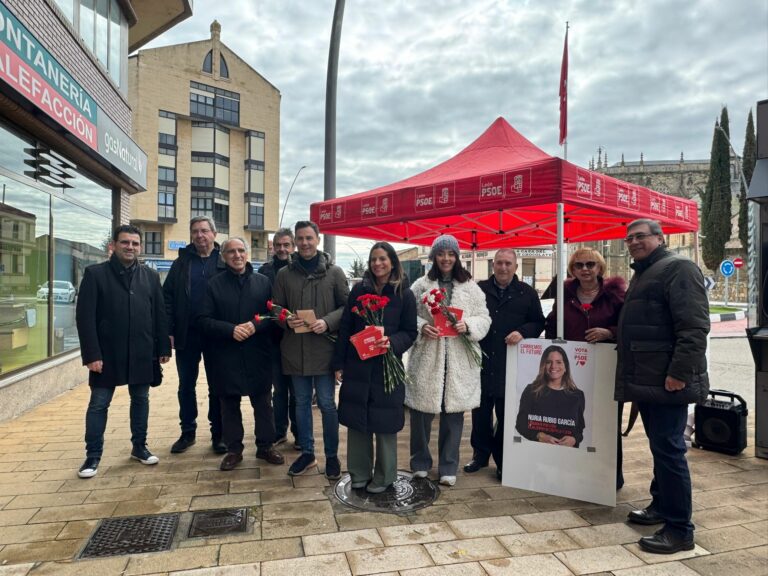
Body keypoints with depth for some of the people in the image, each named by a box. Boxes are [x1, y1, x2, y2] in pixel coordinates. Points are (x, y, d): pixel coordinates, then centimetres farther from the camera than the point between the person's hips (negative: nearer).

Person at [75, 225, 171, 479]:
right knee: (98, 404, 6)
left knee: (141, 400, 13)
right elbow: (84, 316, -8)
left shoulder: (150, 276, 6)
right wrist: (91, 354, -14)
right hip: (107, 353, -3)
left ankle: (139, 447, 28)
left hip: (142, 353, 3)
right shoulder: (95, 273, -3)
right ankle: (93, 455, 21)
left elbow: (160, 314, 6)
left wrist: (164, 347, 2)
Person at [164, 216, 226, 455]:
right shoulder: (182, 262, 6)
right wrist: (169, 330, -4)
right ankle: (187, 432, 27)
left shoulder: (224, 262, 0)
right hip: (186, 334, 3)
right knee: (186, 386, 12)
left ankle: (218, 434, 20)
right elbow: (167, 297, 4)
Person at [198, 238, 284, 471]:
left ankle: (265, 446, 27)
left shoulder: (263, 282, 4)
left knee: (262, 403, 10)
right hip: (226, 356, 0)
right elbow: (204, 320, -3)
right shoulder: (214, 284, 2)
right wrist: (230, 329, -17)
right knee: (229, 406, 11)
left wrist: (256, 326, -17)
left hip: (257, 355, 0)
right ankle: (234, 449, 27)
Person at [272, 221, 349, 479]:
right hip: (295, 349, 3)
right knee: (302, 403, 14)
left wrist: (327, 322, -17)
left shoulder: (334, 272, 0)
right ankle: (307, 453, 30)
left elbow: (347, 306, -1)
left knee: (327, 403, 5)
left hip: (324, 348, -2)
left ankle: (332, 456, 22)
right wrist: (286, 320, -12)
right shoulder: (284, 274, 6)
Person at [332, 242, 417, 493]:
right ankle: (359, 472, 26)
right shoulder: (359, 290, 3)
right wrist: (339, 364, 2)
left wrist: (391, 341, -20)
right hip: (357, 366, 2)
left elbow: (410, 333, 0)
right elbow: (345, 328, 4)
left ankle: (384, 476, 24)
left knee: (384, 424, 6)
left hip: (387, 367, -2)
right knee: (357, 421, 10)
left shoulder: (404, 294, -2)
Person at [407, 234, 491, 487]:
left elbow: (484, 319, 5)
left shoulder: (471, 287, 7)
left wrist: (468, 325, -14)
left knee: (453, 415, 8)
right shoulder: (420, 285, 3)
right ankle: (420, 462, 29)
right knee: (421, 413, 7)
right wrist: (421, 326, -16)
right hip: (426, 357, -1)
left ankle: (448, 468, 26)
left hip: (459, 361, 1)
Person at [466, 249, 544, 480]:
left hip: (511, 365, -1)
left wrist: (522, 332, -12)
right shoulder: (479, 289, 6)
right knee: (480, 411, 11)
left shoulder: (527, 293, 6)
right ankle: (480, 454, 29)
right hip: (482, 363, 1)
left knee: (506, 415, 7)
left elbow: (538, 322, 5)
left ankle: (504, 460, 23)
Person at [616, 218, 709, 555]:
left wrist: (679, 372, -24)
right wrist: (609, 334, 15)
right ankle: (661, 505, 32)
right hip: (647, 379, 10)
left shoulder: (678, 268, -10)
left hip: (667, 381, -10)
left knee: (669, 451, -5)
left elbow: (694, 326, -20)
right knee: (660, 448, 19)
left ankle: (679, 530, 6)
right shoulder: (641, 274, 20)